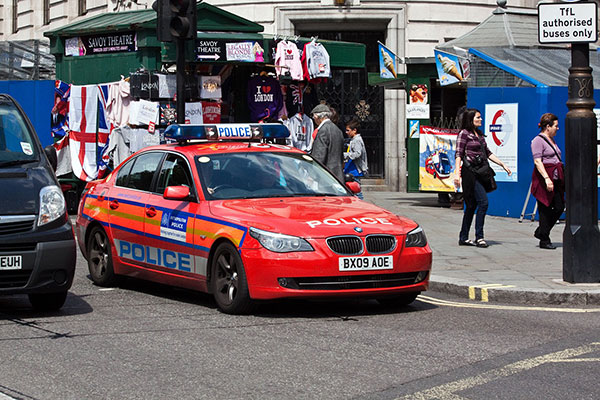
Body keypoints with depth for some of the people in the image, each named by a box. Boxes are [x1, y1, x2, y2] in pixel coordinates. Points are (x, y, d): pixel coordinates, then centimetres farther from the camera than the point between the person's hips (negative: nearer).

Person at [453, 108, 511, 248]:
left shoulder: (479, 134, 18)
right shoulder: (464, 133, -5)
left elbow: (487, 153, 23)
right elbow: (459, 154, -10)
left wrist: (502, 164, 18)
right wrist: (457, 174, -18)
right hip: (469, 171, -8)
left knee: (472, 205, 8)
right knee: (483, 202, -15)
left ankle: (463, 238, 12)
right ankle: (479, 237, -12)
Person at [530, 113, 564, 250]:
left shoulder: (551, 140, 19)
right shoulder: (538, 140, -9)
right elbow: (537, 161, -18)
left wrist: (563, 177, 24)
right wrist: (547, 178, -26)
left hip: (556, 179, 9)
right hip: (543, 179, -9)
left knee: (559, 207, 5)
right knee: (545, 209, -4)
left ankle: (540, 232, 19)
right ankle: (544, 240, 4)